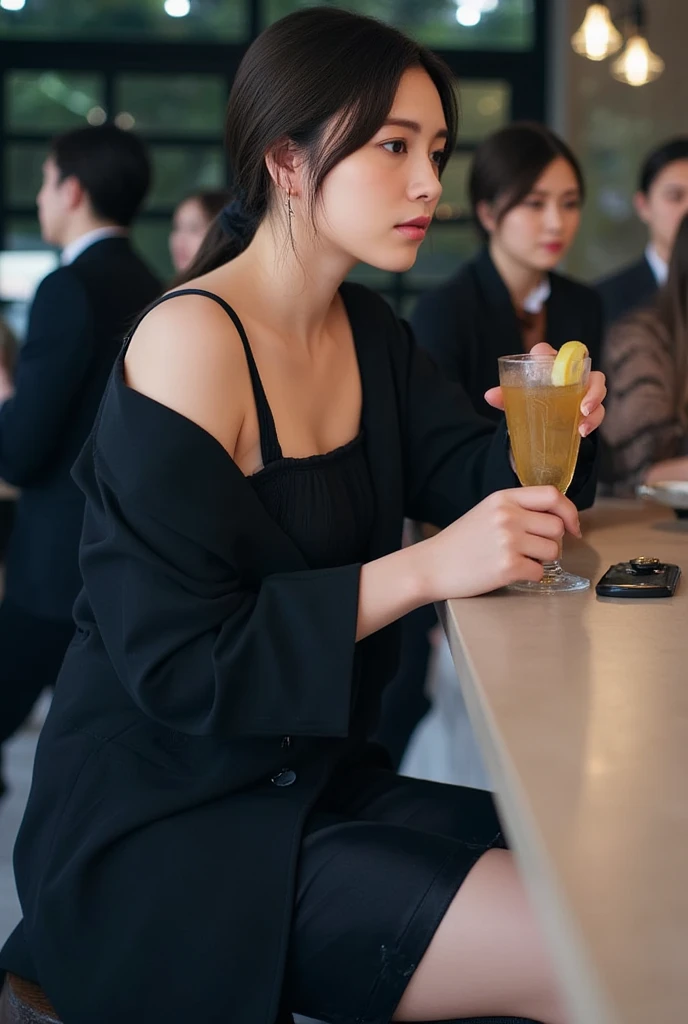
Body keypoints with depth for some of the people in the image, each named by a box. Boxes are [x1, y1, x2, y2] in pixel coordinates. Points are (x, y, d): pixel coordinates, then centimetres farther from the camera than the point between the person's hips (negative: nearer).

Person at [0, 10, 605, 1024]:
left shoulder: (367, 331, 9)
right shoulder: (192, 341, -18)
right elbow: (174, 660, -22)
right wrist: (425, 570, -26)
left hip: (312, 779, 8)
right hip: (162, 826, -8)